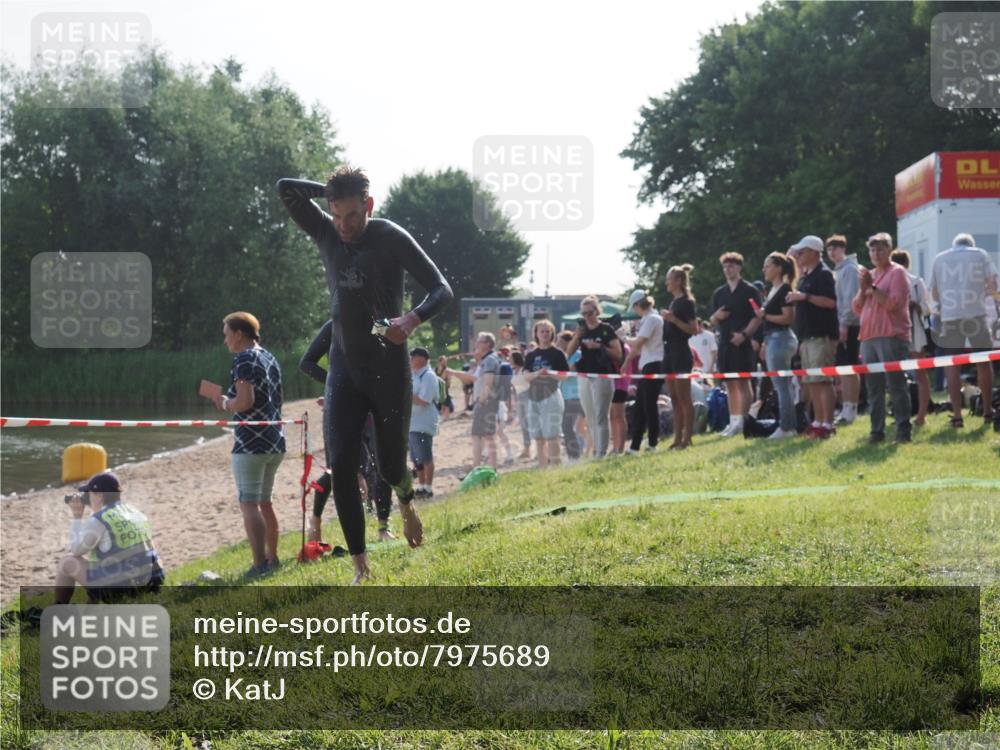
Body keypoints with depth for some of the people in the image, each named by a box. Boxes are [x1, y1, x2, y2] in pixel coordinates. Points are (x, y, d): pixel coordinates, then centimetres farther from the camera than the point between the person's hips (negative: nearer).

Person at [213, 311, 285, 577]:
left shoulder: (244, 360, -10)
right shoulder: (270, 359, 16)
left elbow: (245, 401, -21)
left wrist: (225, 404, -2)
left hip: (251, 443, -9)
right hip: (276, 441, 9)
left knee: (249, 504, -8)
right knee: (264, 501, 18)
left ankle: (260, 565, -15)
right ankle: (272, 560, 22)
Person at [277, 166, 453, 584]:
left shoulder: (391, 238, -10)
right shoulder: (326, 235, 3)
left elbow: (442, 289, -14)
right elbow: (286, 189, -2)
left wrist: (413, 319, -33)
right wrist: (331, 190, -6)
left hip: (389, 372, -3)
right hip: (344, 372, 3)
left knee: (391, 465, 5)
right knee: (341, 466, -10)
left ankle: (406, 503, 44)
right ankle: (360, 567, -5)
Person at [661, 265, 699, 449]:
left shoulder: (687, 302, -9)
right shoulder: (674, 302, 17)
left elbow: (694, 329, -16)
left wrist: (673, 319, -22)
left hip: (681, 353, -9)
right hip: (670, 353, 9)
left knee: (684, 398, -8)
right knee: (675, 399, 9)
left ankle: (687, 438, -7)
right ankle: (678, 437, 12)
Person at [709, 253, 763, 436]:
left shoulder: (749, 290, -1)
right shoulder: (719, 293, 15)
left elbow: (757, 317, -6)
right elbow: (713, 321, 18)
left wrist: (744, 334, -18)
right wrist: (716, 316, -5)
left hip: (742, 342, -6)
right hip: (725, 342, 6)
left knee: (743, 382, -7)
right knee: (730, 384, 7)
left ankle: (743, 421, -7)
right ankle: (733, 422, 11)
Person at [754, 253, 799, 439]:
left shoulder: (784, 290, -11)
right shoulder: (772, 290, 17)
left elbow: (788, 318, -19)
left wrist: (765, 316, -18)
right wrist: (765, 343, 20)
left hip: (781, 338, -10)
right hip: (772, 339, 10)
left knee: (781, 385, -8)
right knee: (782, 386, 11)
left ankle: (786, 427, -7)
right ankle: (788, 426, 14)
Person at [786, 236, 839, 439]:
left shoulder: (823, 274, -10)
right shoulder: (805, 276, 18)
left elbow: (830, 302, -20)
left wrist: (804, 296, -22)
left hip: (822, 336, -10)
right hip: (808, 336, 10)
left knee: (822, 380, -11)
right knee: (811, 382, 10)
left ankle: (827, 424, -11)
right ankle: (817, 421, 15)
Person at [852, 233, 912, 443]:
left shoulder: (897, 272, -1)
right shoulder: (870, 275, 20)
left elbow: (894, 302, -13)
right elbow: (857, 308, 17)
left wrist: (872, 287, -12)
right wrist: (862, 289, 1)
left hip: (891, 337, -7)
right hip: (868, 337, 7)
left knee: (896, 385, -9)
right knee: (874, 388, 6)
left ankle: (903, 429, -9)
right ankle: (877, 430, 9)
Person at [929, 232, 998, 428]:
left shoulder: (939, 259, 14)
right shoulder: (979, 254, 9)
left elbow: (934, 293, 14)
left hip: (949, 316, 1)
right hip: (976, 314, -1)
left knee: (951, 366, 4)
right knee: (983, 362, 13)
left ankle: (957, 414, -3)